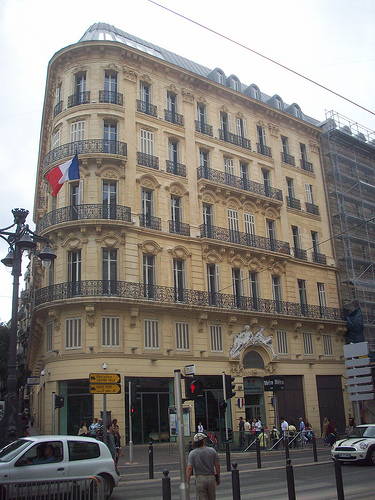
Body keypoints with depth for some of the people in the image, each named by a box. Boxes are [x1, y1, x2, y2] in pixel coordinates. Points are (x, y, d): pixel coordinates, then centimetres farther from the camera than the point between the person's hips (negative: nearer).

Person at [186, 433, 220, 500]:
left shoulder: (192, 453, -5)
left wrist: (187, 481, -7)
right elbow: (217, 465, 3)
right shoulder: (212, 451, -1)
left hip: (200, 479, -2)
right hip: (211, 478, 2)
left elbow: (189, 468, -12)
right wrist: (218, 478, 14)